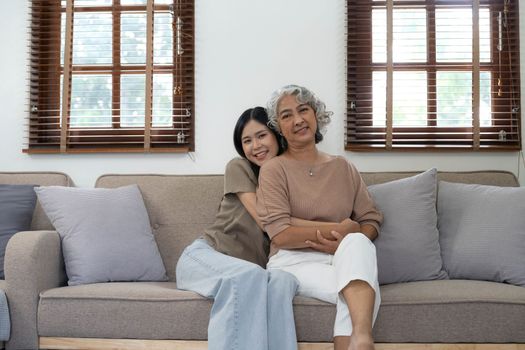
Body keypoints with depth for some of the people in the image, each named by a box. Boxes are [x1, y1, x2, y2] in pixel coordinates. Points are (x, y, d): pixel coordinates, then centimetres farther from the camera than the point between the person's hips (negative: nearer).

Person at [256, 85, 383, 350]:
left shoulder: (343, 167, 15)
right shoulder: (273, 169, 2)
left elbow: (371, 221, 10)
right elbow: (280, 234, -9)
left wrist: (347, 241, -13)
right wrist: (338, 229, -14)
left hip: (343, 259, 3)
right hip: (293, 261, -3)